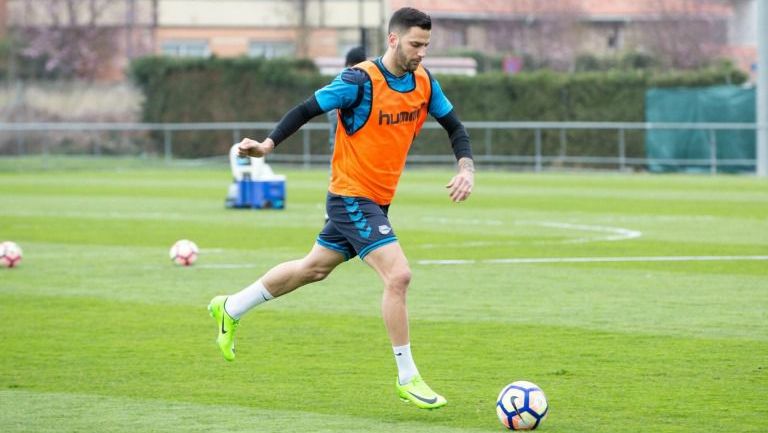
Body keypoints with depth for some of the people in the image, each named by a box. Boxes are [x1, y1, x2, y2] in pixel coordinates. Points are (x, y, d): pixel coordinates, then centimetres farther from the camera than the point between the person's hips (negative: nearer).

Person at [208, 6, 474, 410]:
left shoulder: (424, 83, 1)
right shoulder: (361, 81, -20)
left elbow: (454, 126, 11)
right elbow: (306, 110, -14)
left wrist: (465, 168, -6)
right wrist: (268, 144, -25)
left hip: (377, 201, 8)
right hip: (352, 197, -8)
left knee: (313, 268, 21)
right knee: (398, 275, -18)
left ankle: (230, 308, 39)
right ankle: (407, 379, -7)